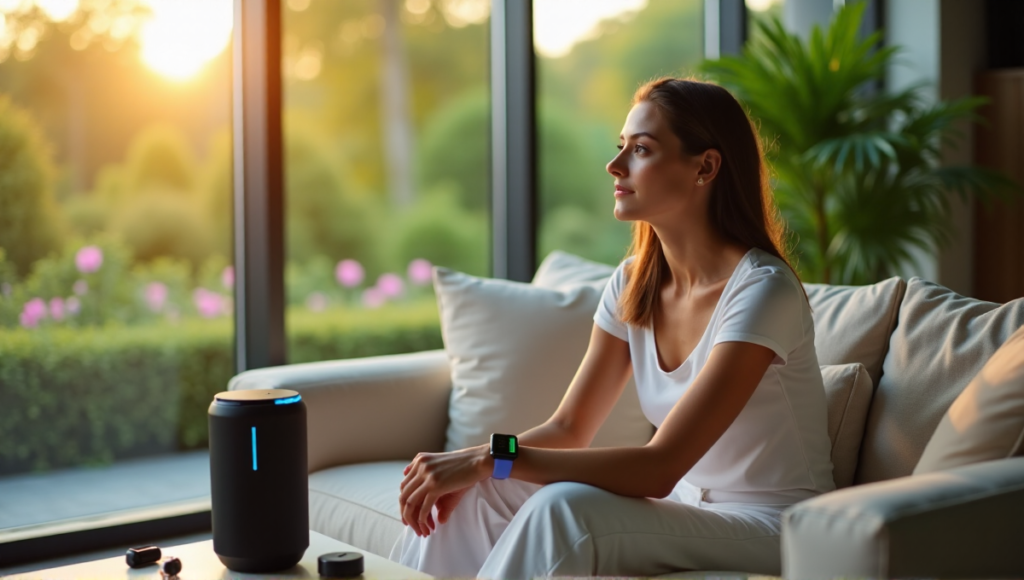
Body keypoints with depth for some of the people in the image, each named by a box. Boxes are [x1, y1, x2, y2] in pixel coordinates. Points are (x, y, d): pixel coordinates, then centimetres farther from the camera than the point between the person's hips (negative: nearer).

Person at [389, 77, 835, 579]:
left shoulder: (762, 290, -21)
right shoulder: (634, 284, 2)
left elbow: (659, 468, -27)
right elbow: (568, 429, 2)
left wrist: (493, 459, -30)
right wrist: (470, 464, -18)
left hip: (771, 531, -6)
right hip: (682, 505, 7)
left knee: (564, 507, -32)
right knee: (472, 494, -14)